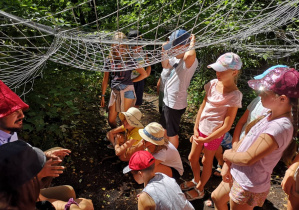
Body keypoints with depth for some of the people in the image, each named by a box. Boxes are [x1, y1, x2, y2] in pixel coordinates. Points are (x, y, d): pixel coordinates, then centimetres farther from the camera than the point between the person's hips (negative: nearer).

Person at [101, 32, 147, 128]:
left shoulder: (129, 60, -6)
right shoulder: (109, 61, 2)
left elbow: (144, 74, -5)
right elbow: (105, 80, 8)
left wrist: (131, 81, -1)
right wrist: (102, 95, 9)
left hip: (127, 92, -3)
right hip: (114, 92, 4)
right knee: (111, 120, 8)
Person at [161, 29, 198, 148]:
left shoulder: (191, 61, -27)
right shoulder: (177, 58, 0)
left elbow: (189, 56, -51)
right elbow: (165, 65, 15)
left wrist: (192, 43, -30)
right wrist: (164, 52, -2)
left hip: (176, 104, -9)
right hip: (168, 101, 9)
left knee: (172, 134, 11)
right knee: (165, 129, 29)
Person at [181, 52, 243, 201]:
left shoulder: (234, 95, -22)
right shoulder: (213, 84, -5)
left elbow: (227, 126, -20)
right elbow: (202, 107, 1)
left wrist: (206, 139, -17)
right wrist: (195, 129, -2)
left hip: (214, 134, -6)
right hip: (201, 129, 6)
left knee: (206, 162, 15)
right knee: (192, 158, 19)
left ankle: (199, 190, 41)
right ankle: (196, 180, 49)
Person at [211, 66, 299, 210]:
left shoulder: (280, 127, -29)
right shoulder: (271, 117, -1)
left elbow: (247, 158, -29)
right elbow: (245, 139, 2)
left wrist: (227, 154, -9)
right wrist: (227, 165, -4)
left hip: (248, 187, -8)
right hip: (237, 175, 8)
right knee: (216, 198, 27)